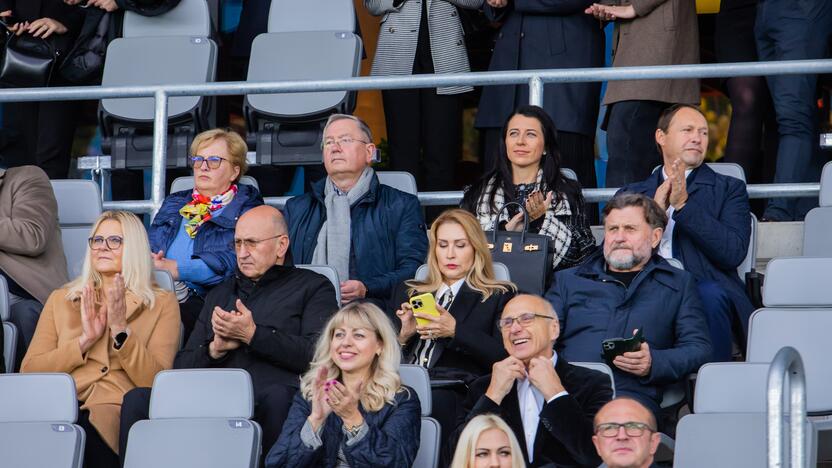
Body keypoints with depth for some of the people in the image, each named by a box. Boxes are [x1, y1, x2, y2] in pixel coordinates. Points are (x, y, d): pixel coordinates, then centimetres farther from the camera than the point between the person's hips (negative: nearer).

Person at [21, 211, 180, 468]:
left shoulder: (162, 303, 15)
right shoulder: (61, 299, 23)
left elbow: (156, 383, 3)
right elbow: (29, 371, 12)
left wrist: (120, 329, -9)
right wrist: (84, 340, -1)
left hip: (117, 409, -2)